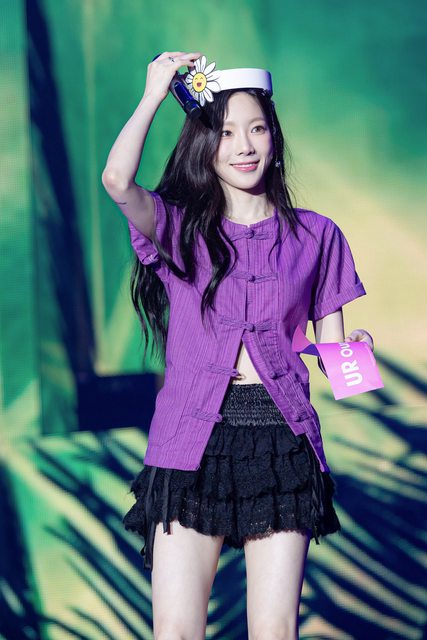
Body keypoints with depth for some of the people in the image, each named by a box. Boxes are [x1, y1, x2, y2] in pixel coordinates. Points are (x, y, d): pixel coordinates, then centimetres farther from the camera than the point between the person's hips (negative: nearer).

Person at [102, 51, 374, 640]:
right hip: (193, 441, -1)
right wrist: (154, 94, -4)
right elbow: (118, 180, -15)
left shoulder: (315, 236, 12)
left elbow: (332, 346, 12)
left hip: (282, 442, 1)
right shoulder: (179, 228, 7)